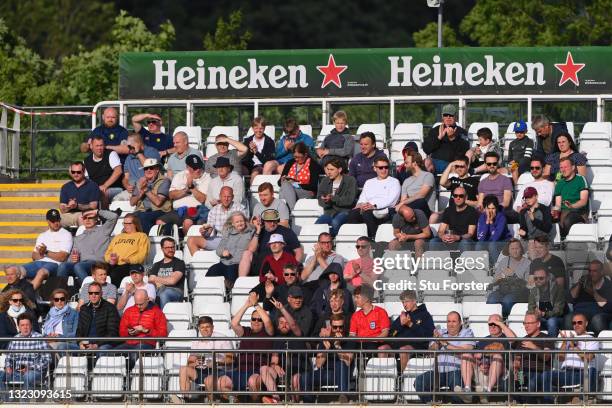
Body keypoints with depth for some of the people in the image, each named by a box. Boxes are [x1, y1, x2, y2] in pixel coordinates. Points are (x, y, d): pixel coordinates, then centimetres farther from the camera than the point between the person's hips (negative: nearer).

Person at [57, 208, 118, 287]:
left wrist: (97, 212, 16)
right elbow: (72, 256, 27)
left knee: (78, 266, -39)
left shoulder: (102, 231, 21)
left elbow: (114, 216, 8)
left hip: (97, 262, -4)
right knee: (63, 266, -29)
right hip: (80, 262, 4)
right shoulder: (77, 238, 35)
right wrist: (72, 259, 3)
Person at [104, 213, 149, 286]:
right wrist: (110, 259, 2)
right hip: (113, 266, 5)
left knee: (115, 275, -37)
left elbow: (141, 255, 3)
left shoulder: (142, 236, 16)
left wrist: (128, 260, -15)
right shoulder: (118, 237, 34)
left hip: (129, 265, -5)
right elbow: (108, 252, 27)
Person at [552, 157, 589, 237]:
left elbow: (584, 201, -6)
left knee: (567, 220, -38)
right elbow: (558, 204, 16)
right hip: (564, 211, 5)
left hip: (579, 211, -5)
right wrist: (556, 210, -9)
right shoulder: (560, 184, 20)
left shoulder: (580, 179, 3)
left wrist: (572, 206, -26)